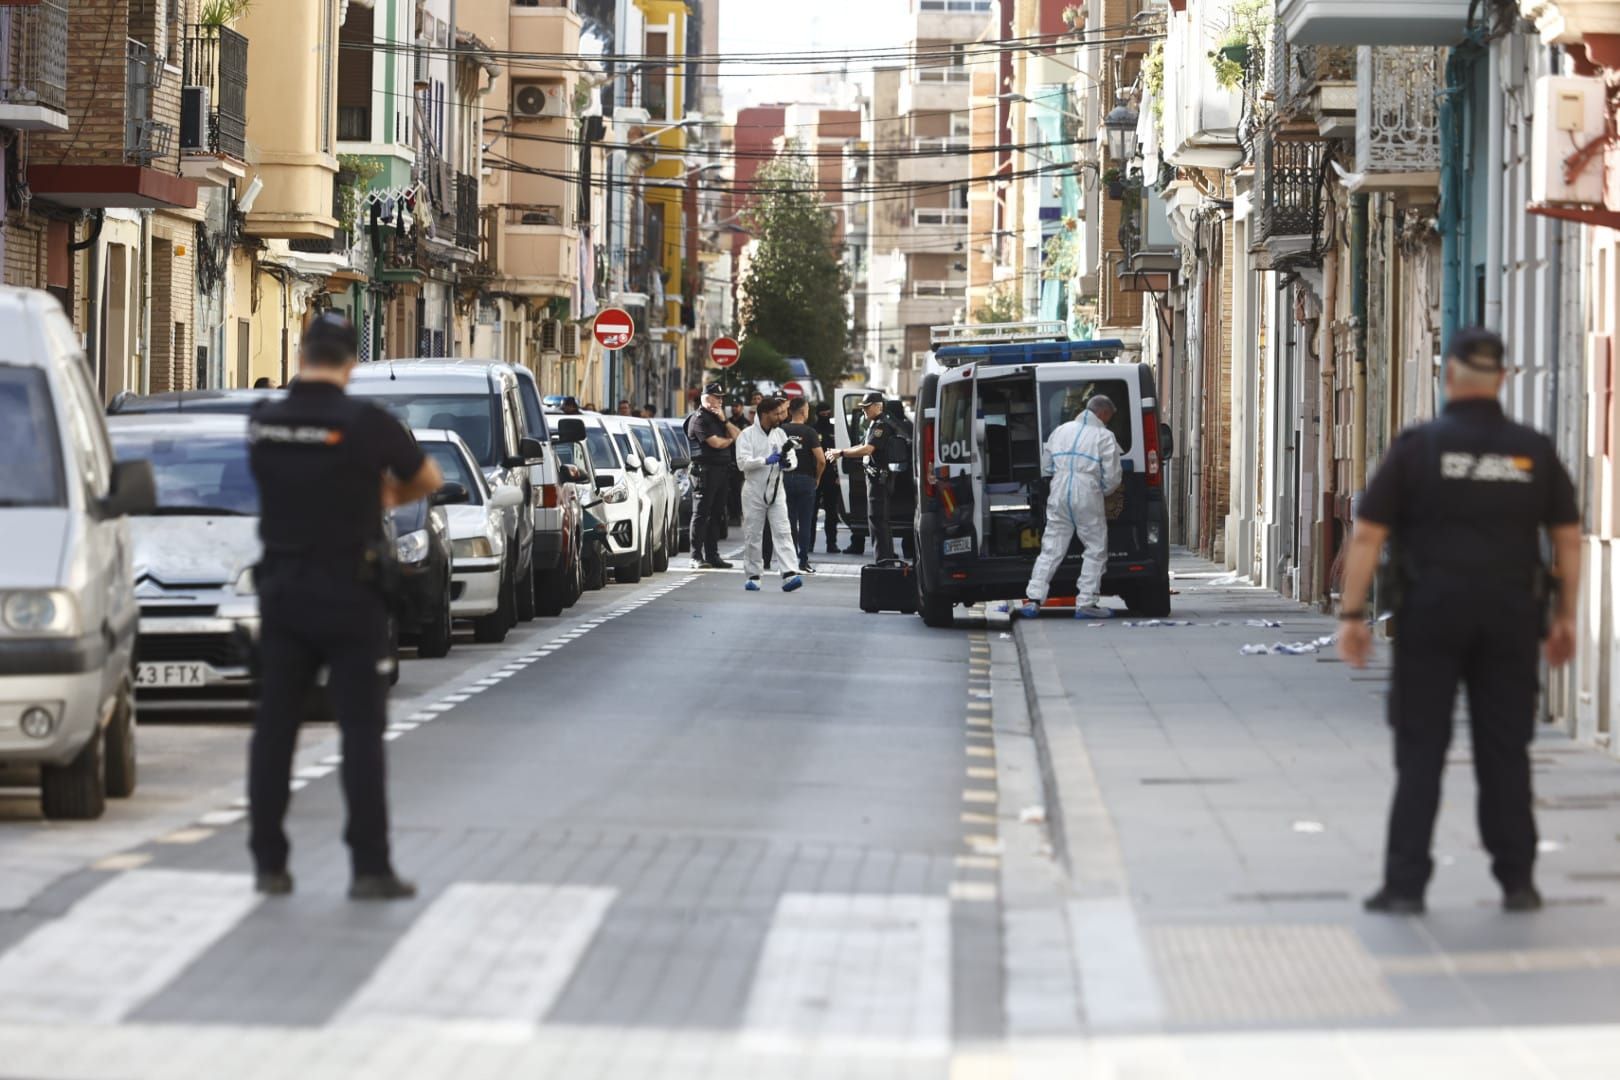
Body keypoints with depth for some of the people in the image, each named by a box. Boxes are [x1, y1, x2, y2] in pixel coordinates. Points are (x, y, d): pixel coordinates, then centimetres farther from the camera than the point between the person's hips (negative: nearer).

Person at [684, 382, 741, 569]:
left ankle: (712, 555, 12)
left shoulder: (717, 417, 21)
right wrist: (730, 439, 6)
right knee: (701, 514, -7)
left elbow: (737, 436, 13)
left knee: (716, 515, 9)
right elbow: (716, 443, -15)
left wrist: (724, 421, 0)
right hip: (705, 468, -8)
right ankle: (696, 557, -7)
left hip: (722, 470, 8)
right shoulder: (699, 418, -7)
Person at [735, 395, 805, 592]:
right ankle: (752, 576, 14)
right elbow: (743, 462, -16)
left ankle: (789, 574, -18)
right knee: (753, 535, 5)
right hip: (754, 492, -3)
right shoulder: (747, 435, -4)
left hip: (776, 491, 3)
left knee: (782, 532, -9)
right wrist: (767, 460, -22)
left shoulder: (780, 434, 10)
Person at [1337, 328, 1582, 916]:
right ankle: (1517, 882, 12)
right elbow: (1569, 540, 7)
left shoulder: (1417, 446, -4)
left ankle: (1405, 885, 0)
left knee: (1420, 754, 3)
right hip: (1510, 618, 2)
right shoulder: (1533, 451, 4)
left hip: (1431, 617, -2)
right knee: (1505, 752, 9)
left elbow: (1367, 536, -6)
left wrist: (1351, 613, -1)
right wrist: (1565, 617, 15)